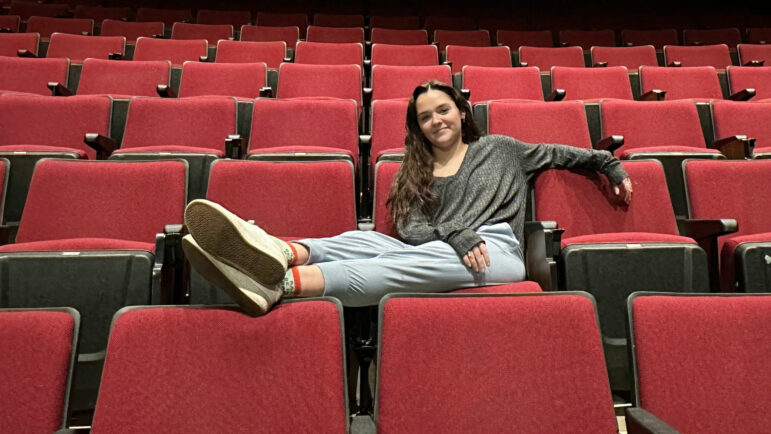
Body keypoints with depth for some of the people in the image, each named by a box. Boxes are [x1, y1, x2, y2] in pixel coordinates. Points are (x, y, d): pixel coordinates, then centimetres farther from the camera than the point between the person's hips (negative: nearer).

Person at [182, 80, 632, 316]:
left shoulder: (499, 149, 21)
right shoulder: (414, 173, 21)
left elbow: (557, 153, 31)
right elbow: (410, 230, 6)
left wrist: (612, 166, 27)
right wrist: (456, 235, -12)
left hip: (497, 252, -3)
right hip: (440, 253, 3)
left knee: (408, 263, -35)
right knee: (360, 240, -25)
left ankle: (282, 283, -56)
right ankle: (284, 253, -56)